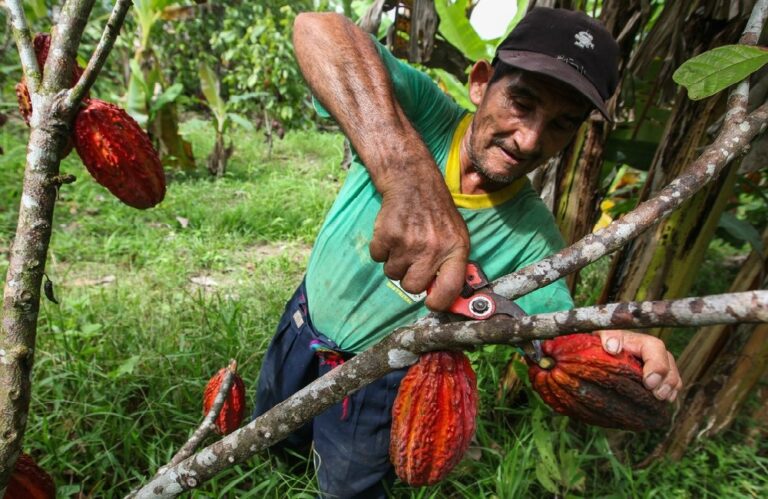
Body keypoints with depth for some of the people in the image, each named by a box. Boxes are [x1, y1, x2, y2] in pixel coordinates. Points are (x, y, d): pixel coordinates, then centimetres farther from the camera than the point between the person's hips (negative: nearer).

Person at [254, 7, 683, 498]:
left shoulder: (532, 236, -21)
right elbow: (319, 27, -43)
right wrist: (407, 173, -58)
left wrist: (612, 347, -39)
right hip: (303, 326, 2)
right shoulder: (422, 113, -27)